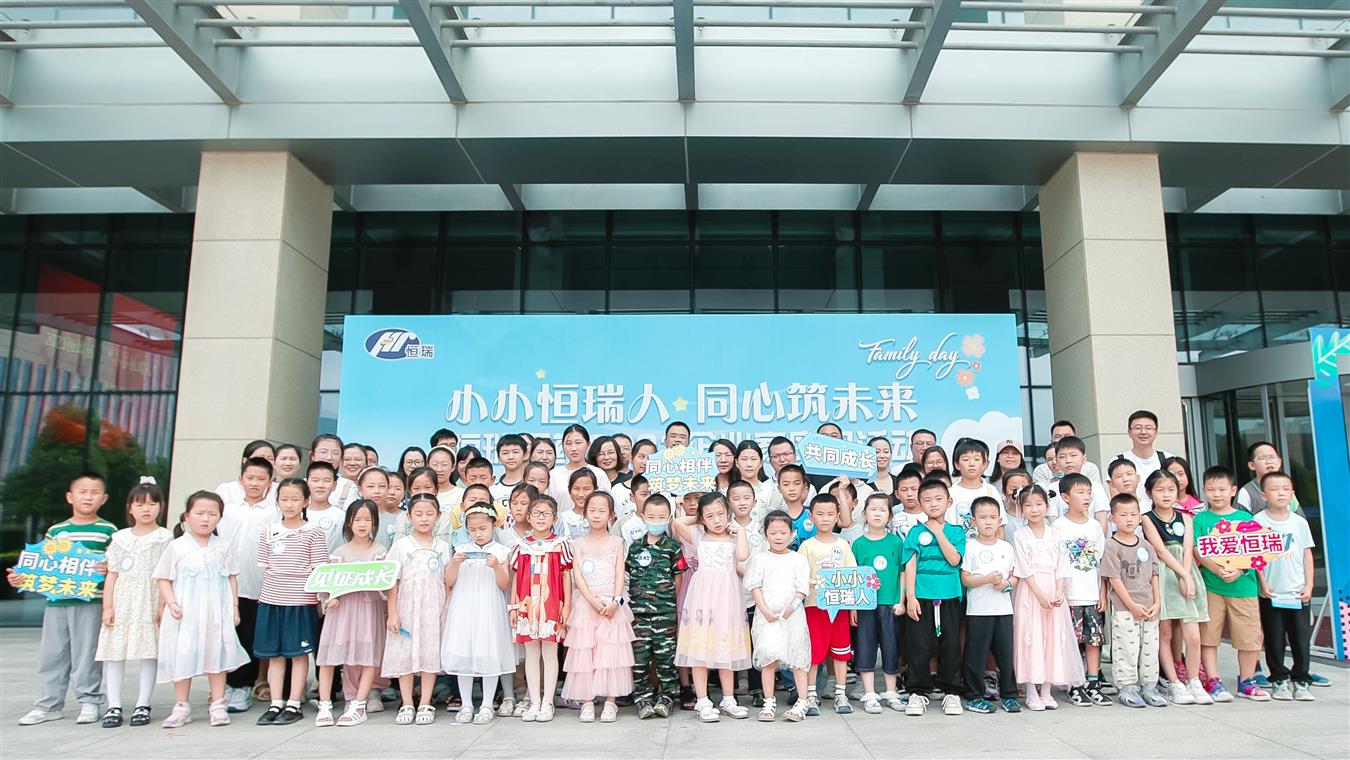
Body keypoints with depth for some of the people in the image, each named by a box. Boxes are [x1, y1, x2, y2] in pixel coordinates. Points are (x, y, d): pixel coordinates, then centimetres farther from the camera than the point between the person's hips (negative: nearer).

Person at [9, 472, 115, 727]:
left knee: (85, 653, 1)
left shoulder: (108, 531, 0)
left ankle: (89, 701, 11)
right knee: (51, 654, 9)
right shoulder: (55, 531, 10)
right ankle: (48, 704, 20)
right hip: (56, 602, 4)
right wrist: (21, 578, 1)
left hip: (90, 602, -4)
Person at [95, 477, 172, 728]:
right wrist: (107, 606, 2)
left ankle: (142, 705, 9)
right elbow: (112, 575, 9)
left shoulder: (165, 538, 2)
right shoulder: (120, 538, 10)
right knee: (114, 652, 1)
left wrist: (163, 606, -8)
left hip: (151, 603, -3)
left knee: (149, 652, 0)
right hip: (122, 603, 3)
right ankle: (114, 706, 9)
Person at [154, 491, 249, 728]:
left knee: (217, 654, 5)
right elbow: (163, 578, 1)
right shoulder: (177, 546, -1)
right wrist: (171, 603, -11)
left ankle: (217, 705, 14)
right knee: (183, 656, 4)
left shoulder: (222, 546, 6)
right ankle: (181, 707, 17)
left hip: (217, 612, 2)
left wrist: (234, 606, 6)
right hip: (185, 614, -2)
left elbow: (231, 577, 11)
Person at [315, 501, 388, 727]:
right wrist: (331, 598, -14)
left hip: (368, 607, -1)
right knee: (328, 656, -2)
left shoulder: (379, 552, 4)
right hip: (341, 607, 1)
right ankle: (324, 706, 6)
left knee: (368, 657, -3)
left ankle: (358, 706, 4)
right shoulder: (340, 553, 7)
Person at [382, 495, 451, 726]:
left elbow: (447, 582, 8)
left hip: (433, 611, 1)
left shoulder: (443, 547, 7)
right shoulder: (401, 545, 2)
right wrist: (392, 613, -5)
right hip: (406, 609, -1)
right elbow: (392, 582, 0)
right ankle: (406, 705, 12)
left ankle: (425, 705, 11)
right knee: (404, 655, 1)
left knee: (430, 655, 2)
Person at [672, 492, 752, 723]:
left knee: (727, 647, 6)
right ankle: (703, 701, 3)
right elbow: (678, 522, -7)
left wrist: (739, 530, 1)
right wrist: (698, 519, 8)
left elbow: (742, 556, -11)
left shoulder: (734, 538, 11)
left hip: (727, 596, 1)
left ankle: (728, 699, 16)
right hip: (703, 595, -1)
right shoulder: (699, 537, 8)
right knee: (700, 648, -3)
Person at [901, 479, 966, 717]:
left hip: (949, 596, 1)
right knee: (919, 646, 2)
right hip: (922, 596, -1)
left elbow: (954, 560, -9)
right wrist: (910, 597, -8)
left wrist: (938, 532, -10)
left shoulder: (956, 531, 6)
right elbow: (910, 566, -1)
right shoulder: (916, 532, 3)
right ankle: (918, 692, 13)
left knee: (950, 645, 7)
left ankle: (951, 692, 21)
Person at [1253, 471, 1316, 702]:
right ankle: (1279, 680, 16)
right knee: (1275, 639, 5)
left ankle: (1301, 680, 16)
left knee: (1301, 637, 5)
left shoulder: (1299, 522, 4)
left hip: (1298, 592, 2)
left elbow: (1307, 554, 9)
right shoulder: (1258, 521, -5)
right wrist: (1263, 584, -8)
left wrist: (1309, 585, 3)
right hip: (1271, 593, -2)